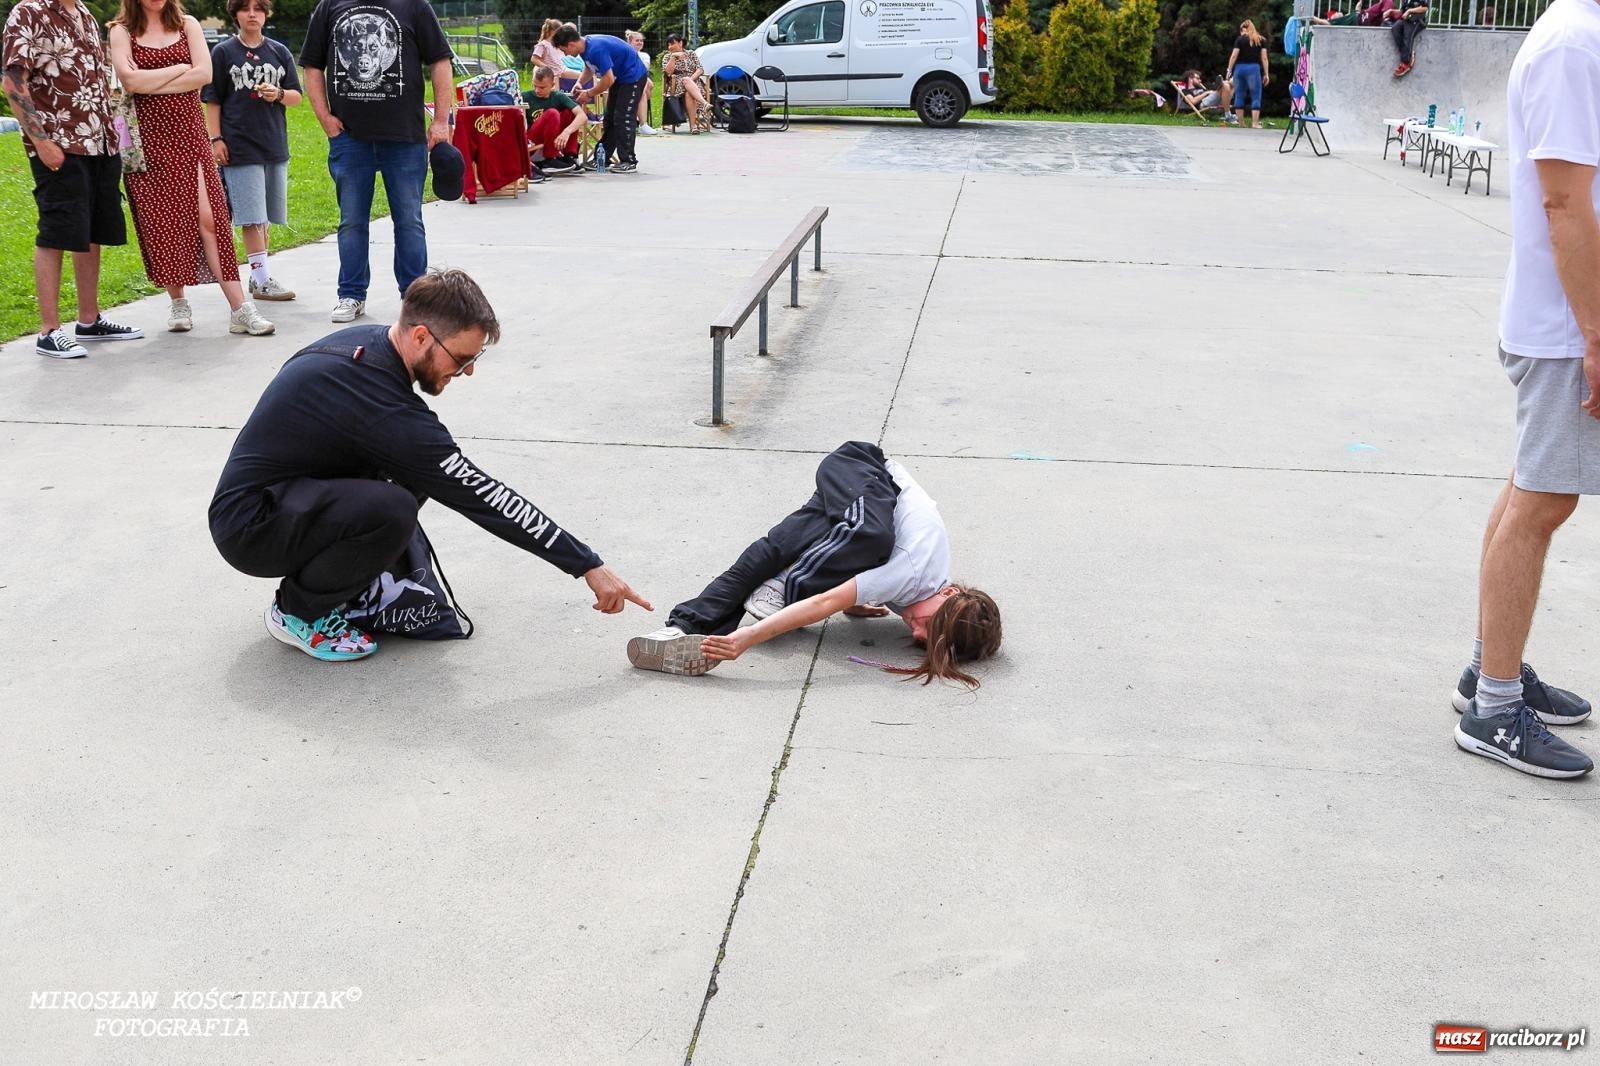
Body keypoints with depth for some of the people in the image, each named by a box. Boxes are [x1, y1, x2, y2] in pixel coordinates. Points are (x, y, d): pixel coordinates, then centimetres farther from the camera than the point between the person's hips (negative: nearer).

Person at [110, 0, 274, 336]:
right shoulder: (121, 31, 4)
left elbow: (204, 74, -7)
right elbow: (130, 81, -12)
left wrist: (151, 84, -8)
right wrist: (181, 68, -6)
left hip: (189, 134, 1)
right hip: (148, 138, 0)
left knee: (209, 219, -7)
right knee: (162, 222, 1)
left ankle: (240, 309, -11)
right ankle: (178, 304, 15)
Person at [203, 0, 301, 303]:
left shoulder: (280, 52, 10)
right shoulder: (223, 52, 1)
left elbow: (296, 97, 10)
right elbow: (212, 100, 2)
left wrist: (279, 94, -11)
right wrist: (215, 139, -6)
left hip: (274, 146, 4)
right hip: (239, 146, -4)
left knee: (262, 218, 10)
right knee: (252, 217, -8)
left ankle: (257, 275, 19)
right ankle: (263, 281, -7)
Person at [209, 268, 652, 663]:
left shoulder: (366, 340, -3)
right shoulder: (385, 409, -29)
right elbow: (482, 497, -26)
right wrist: (589, 567, -22)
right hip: (250, 528, -9)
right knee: (391, 510, -32)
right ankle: (297, 612, -7)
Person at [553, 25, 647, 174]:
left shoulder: (596, 49, -30)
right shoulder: (585, 46, -1)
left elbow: (608, 79, -28)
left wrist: (589, 94, -16)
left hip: (633, 76, -10)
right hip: (620, 77, 10)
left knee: (623, 119, -11)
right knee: (610, 118, 10)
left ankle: (629, 162, -6)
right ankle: (603, 159, 15)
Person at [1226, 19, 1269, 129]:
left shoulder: (1240, 39, 5)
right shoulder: (1261, 40, 7)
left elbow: (1233, 56, 0)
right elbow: (1264, 58, 4)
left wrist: (1229, 71, 4)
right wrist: (1266, 74, 6)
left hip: (1240, 68, 1)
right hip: (1254, 68, -1)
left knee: (1239, 96, 8)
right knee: (1255, 96, 1)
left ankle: (1241, 123, 10)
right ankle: (1255, 123, -8)